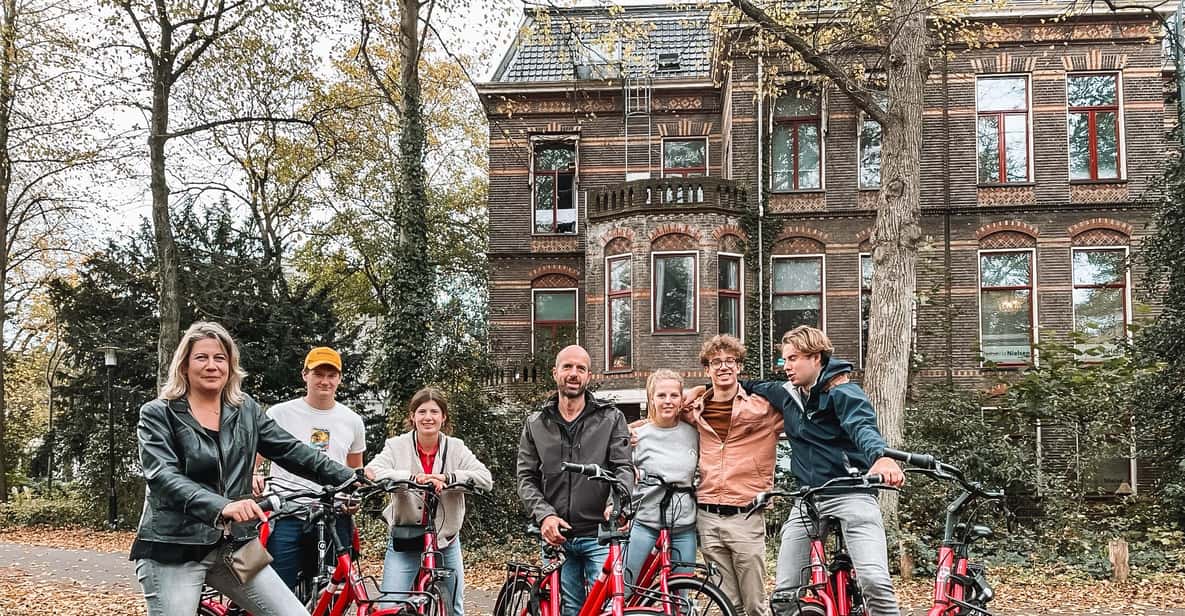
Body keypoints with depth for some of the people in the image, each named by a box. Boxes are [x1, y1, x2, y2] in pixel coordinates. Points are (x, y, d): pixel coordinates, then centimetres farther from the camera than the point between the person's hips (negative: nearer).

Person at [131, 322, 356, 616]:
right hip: (173, 550, -4)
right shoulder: (158, 414, -4)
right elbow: (163, 477, -19)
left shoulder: (245, 409, 10)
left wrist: (350, 479, 0)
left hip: (231, 545, 4)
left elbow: (291, 450, 9)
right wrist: (221, 506, -35)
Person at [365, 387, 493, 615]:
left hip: (445, 542, 2)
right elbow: (372, 472, -22)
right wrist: (412, 477, -35)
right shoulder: (396, 446, -4)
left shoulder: (456, 448, -1)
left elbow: (486, 478, -14)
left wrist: (448, 477, -29)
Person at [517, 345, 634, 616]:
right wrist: (544, 515, -10)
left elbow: (623, 469, -3)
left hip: (601, 536, -2)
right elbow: (526, 478, 7)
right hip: (556, 537, 2)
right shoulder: (536, 424, 10)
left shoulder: (612, 419, 5)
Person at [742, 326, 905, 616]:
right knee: (784, 591, 1)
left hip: (851, 494, -6)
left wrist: (880, 457, -47)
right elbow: (759, 388, 35)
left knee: (875, 582, -23)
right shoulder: (788, 393, 12)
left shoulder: (842, 392, -7)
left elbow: (863, 427, -27)